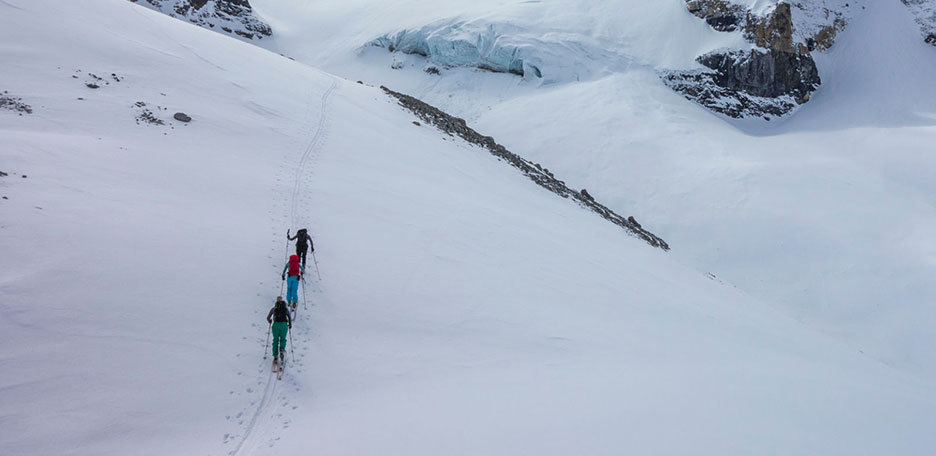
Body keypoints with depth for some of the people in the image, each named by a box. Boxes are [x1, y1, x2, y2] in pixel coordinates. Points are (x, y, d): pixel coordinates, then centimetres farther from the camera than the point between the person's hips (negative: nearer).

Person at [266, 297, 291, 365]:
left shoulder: (274, 308, 14)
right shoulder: (286, 309, 15)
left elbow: (268, 318, 21)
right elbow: (290, 319, 16)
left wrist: (270, 322, 43)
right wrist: (290, 325, 35)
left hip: (276, 324, 0)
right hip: (284, 325, 0)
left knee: (275, 340, 11)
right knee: (283, 339, 14)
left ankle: (275, 357, 3)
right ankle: (282, 349, -17)